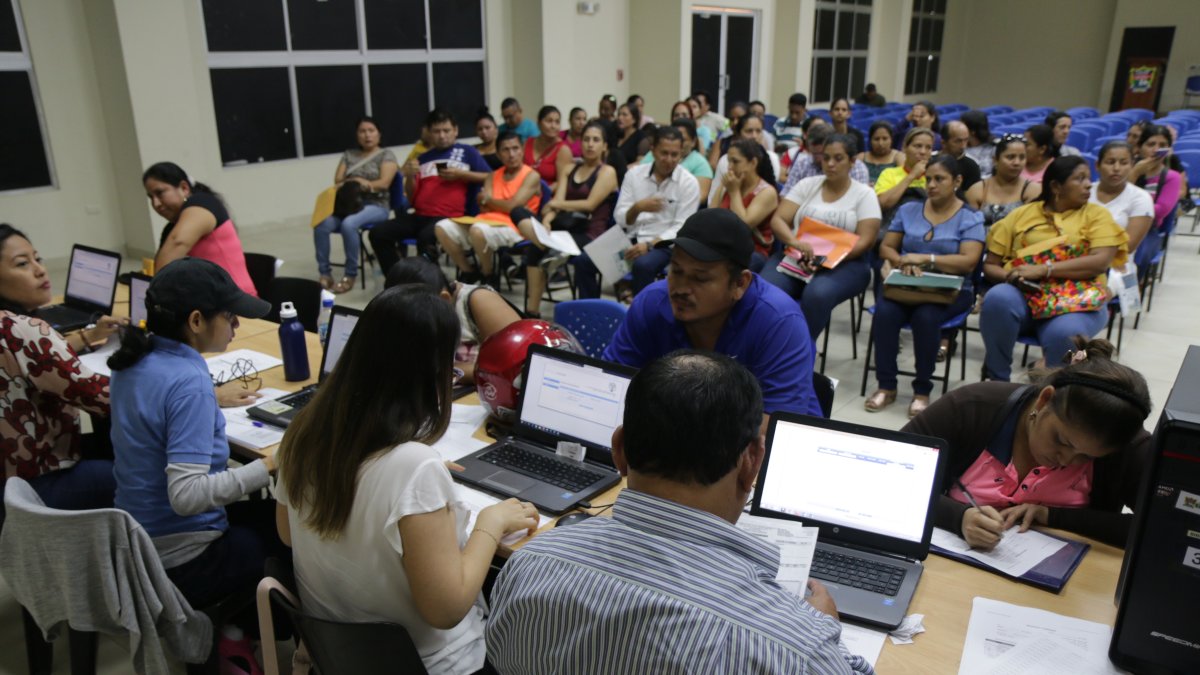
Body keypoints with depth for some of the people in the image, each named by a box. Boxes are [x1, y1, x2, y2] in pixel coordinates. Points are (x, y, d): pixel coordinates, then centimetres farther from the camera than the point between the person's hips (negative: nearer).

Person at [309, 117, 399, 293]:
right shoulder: (348, 155, 20)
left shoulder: (386, 155, 8)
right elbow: (338, 181, 9)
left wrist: (359, 183, -15)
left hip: (375, 205, -4)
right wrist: (358, 184, -12)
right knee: (321, 225, -27)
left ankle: (350, 275, -22)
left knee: (348, 224, -36)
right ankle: (324, 273, -16)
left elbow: (384, 183, -6)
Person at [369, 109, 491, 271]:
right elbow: (412, 198, 20)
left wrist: (461, 174, -6)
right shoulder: (423, 158, 23)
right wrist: (410, 178, 0)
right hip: (420, 215, 6)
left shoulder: (467, 152, 11)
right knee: (378, 233, -11)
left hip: (449, 217, -6)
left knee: (426, 237, -37)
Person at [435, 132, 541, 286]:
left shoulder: (531, 176, 0)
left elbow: (513, 207, -11)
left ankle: (489, 277, -11)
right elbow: (484, 208, 6)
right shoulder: (494, 176, 19)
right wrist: (502, 204, -12)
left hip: (513, 228, -6)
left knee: (478, 230, -37)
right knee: (443, 227, -11)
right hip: (487, 222, 7)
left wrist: (489, 200, 5)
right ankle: (469, 272, 2)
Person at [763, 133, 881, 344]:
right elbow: (777, 220, 2)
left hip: (843, 263, -2)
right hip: (795, 257, 2)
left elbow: (865, 240, -4)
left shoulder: (864, 194, 5)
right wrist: (795, 242, -21)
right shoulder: (807, 185, 11)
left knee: (817, 294, -37)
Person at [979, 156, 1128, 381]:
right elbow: (989, 265, 13)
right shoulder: (1021, 214, 15)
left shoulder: (1096, 214, 12)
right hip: (1023, 294, 1)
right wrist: (1010, 275, -11)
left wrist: (1043, 269, -16)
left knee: (1063, 333, -36)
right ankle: (996, 382, -15)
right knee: (997, 298, -34)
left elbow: (1101, 261, -6)